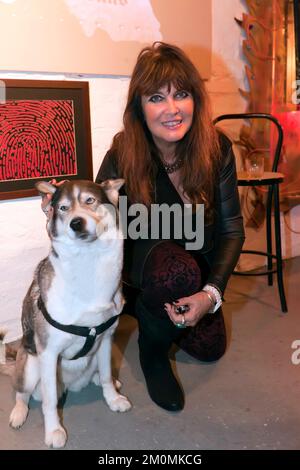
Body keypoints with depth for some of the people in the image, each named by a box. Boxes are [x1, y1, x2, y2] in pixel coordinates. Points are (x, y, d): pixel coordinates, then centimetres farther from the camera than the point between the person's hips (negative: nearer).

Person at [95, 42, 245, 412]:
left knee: (209, 347, 6)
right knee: (180, 271, -38)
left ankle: (146, 308, 35)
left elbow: (232, 229, -16)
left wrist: (212, 293, -27)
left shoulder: (217, 148, -20)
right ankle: (152, 351, -5)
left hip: (198, 262, 4)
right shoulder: (121, 158, -26)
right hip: (141, 257, -4)